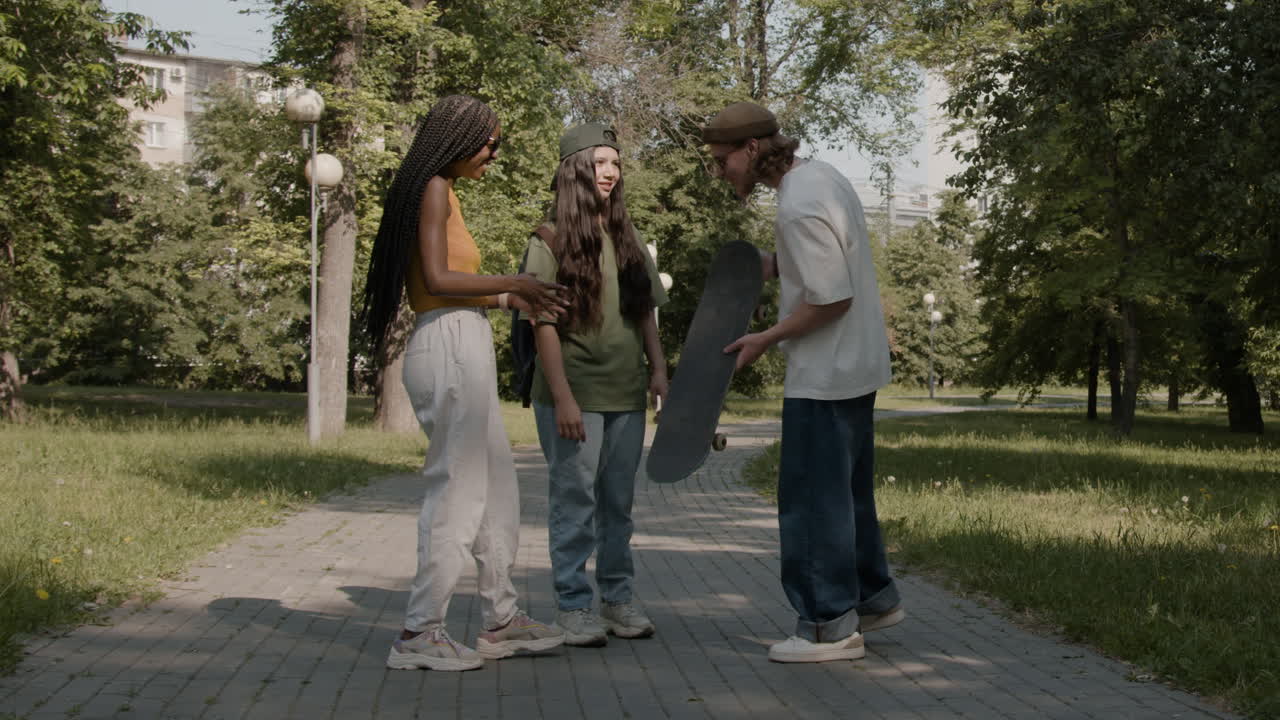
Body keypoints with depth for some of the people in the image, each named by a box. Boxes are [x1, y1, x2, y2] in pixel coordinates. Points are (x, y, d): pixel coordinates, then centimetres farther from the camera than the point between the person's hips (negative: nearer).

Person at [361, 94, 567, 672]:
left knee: (495, 486, 14)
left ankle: (501, 619, 21)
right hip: (451, 346, -10)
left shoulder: (439, 191, 21)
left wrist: (506, 299, 15)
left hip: (461, 351, 10)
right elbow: (436, 279, -17)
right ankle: (420, 631, 0)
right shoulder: (434, 188, -7)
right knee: (456, 489, -6)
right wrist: (512, 283, -10)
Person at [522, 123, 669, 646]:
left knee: (618, 501, 12)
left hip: (626, 393, 5)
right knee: (574, 500, 0)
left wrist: (658, 368, 4)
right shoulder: (550, 241, -4)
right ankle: (573, 605, 9)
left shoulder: (627, 239, 13)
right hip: (574, 394, -5)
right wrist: (562, 396, -15)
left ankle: (618, 598, 22)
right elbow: (544, 324, -9)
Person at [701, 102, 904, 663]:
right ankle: (874, 598, 31)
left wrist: (766, 340, -13)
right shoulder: (821, 175, 8)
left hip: (824, 375, -10)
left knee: (813, 497, -2)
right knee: (846, 489, 20)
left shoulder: (799, 207, -22)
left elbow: (832, 298, -23)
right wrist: (771, 267, 9)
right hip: (855, 366, 10)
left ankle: (830, 625, 4)